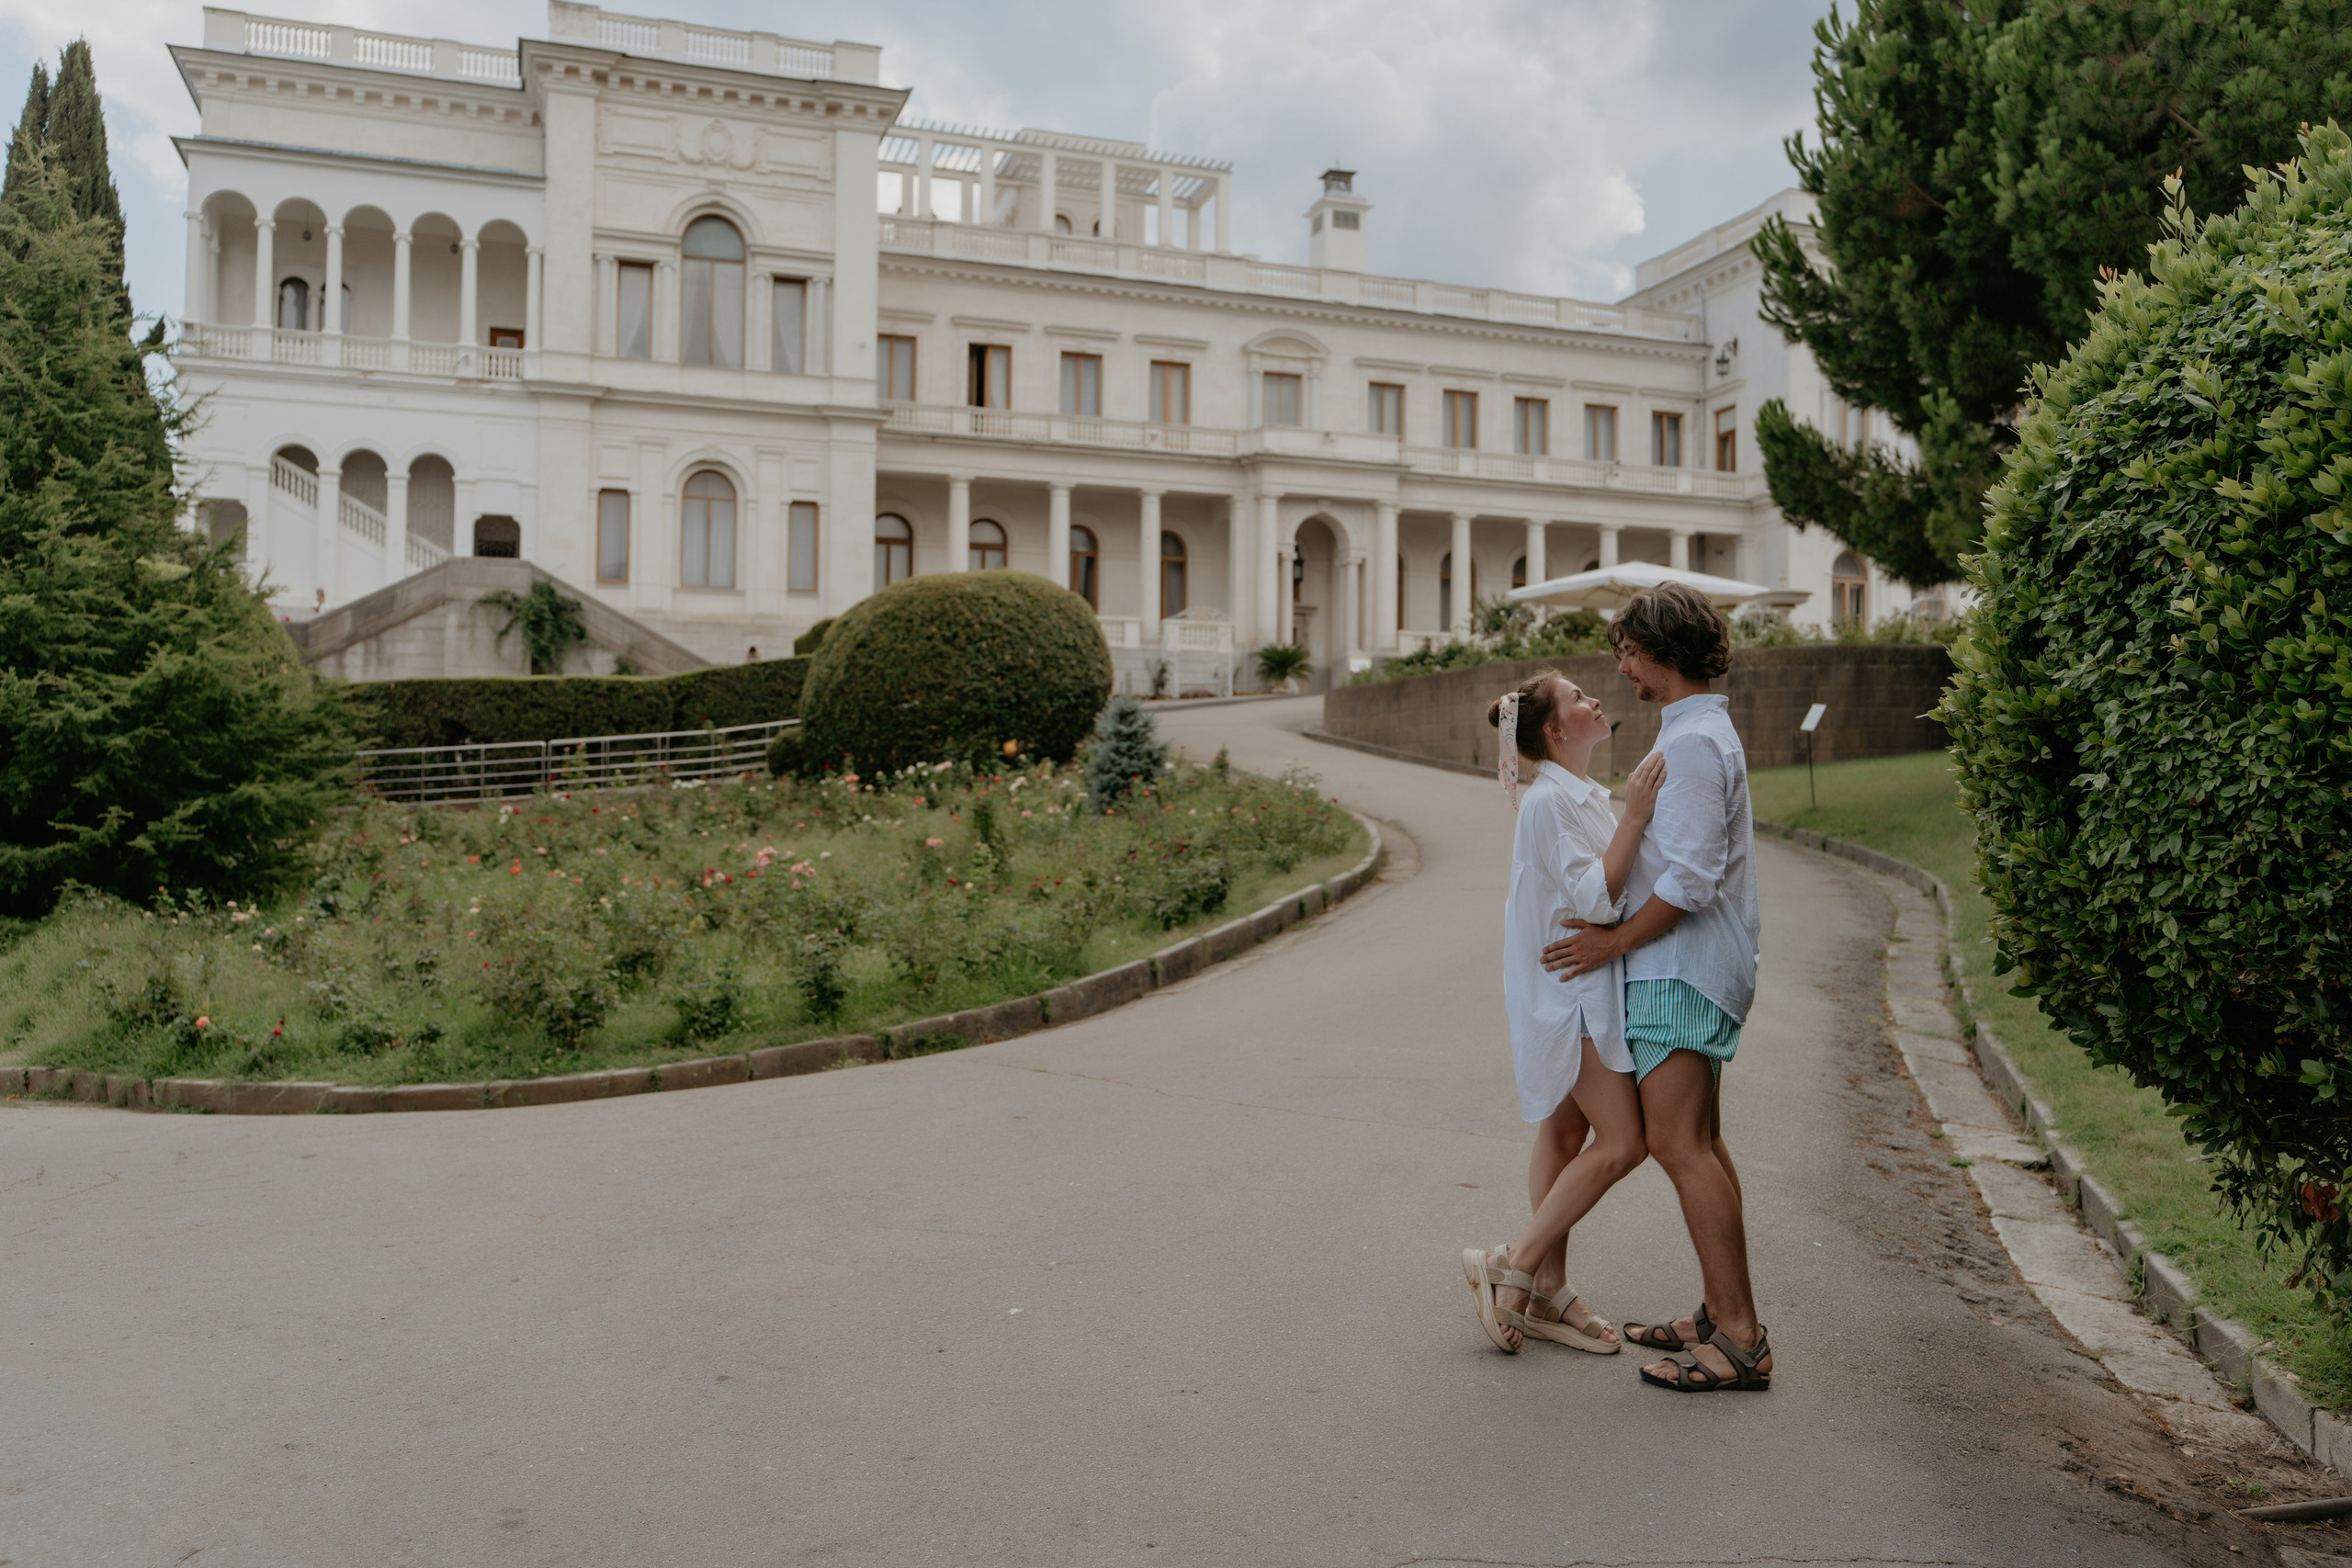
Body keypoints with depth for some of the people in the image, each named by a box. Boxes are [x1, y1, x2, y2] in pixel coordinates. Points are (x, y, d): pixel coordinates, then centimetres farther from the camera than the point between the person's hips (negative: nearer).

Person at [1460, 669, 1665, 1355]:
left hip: (1589, 988, 10)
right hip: (1568, 991, -10)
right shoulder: (1549, 800, -17)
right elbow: (1593, 898, -24)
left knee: (1565, 1134, 11)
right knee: (1622, 1141, -9)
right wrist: (1634, 817, -28)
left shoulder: (1586, 796, 14)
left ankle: (1549, 1291, 19)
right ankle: (1513, 1267, -1)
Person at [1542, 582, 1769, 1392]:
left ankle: (1739, 1340, -7)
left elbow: (1691, 876, -23)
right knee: (1700, 1143, 14)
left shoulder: (1694, 740, -17)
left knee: (1677, 1144, -11)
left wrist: (1617, 941, -14)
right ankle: (1722, 1315, 21)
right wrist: (1618, 928, 20)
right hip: (1689, 967, 11)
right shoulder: (1697, 730, 17)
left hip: (1681, 970, -11)